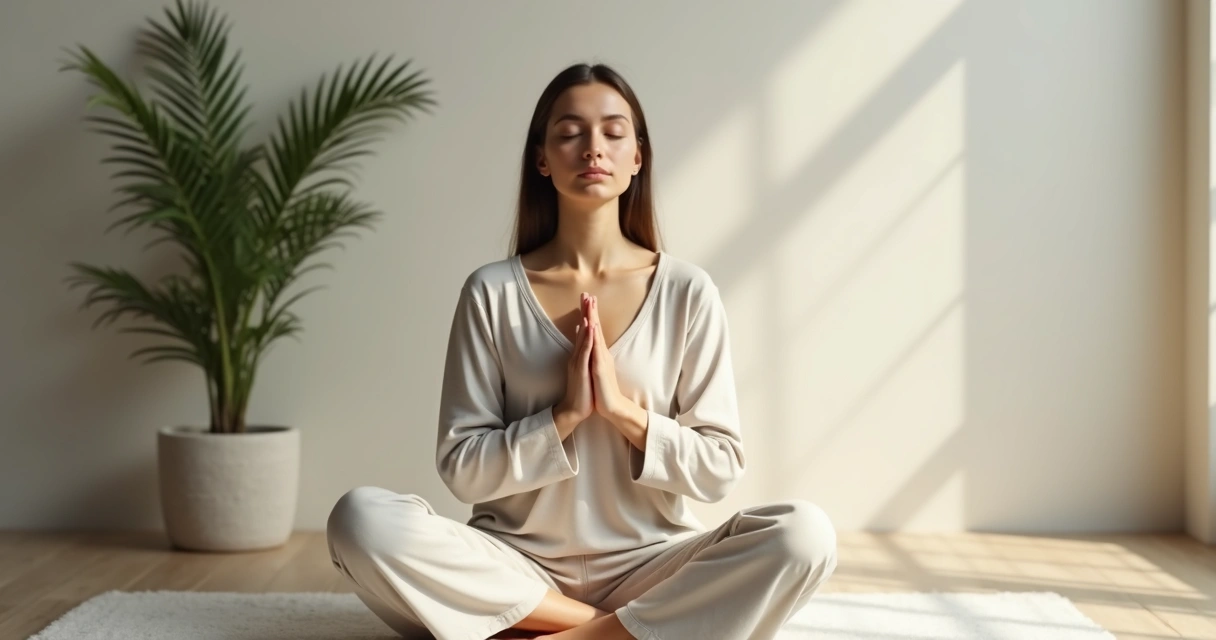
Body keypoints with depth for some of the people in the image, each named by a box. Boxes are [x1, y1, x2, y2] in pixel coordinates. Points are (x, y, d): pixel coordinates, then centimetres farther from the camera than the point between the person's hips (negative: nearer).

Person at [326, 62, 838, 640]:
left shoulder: (687, 291, -1)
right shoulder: (492, 292, -2)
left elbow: (719, 469, -1)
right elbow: (462, 469, -3)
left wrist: (623, 408, -15)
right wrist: (564, 415, -16)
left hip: (646, 566, 0)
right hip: (518, 566, 0)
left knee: (802, 533, -27)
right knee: (360, 519, -28)